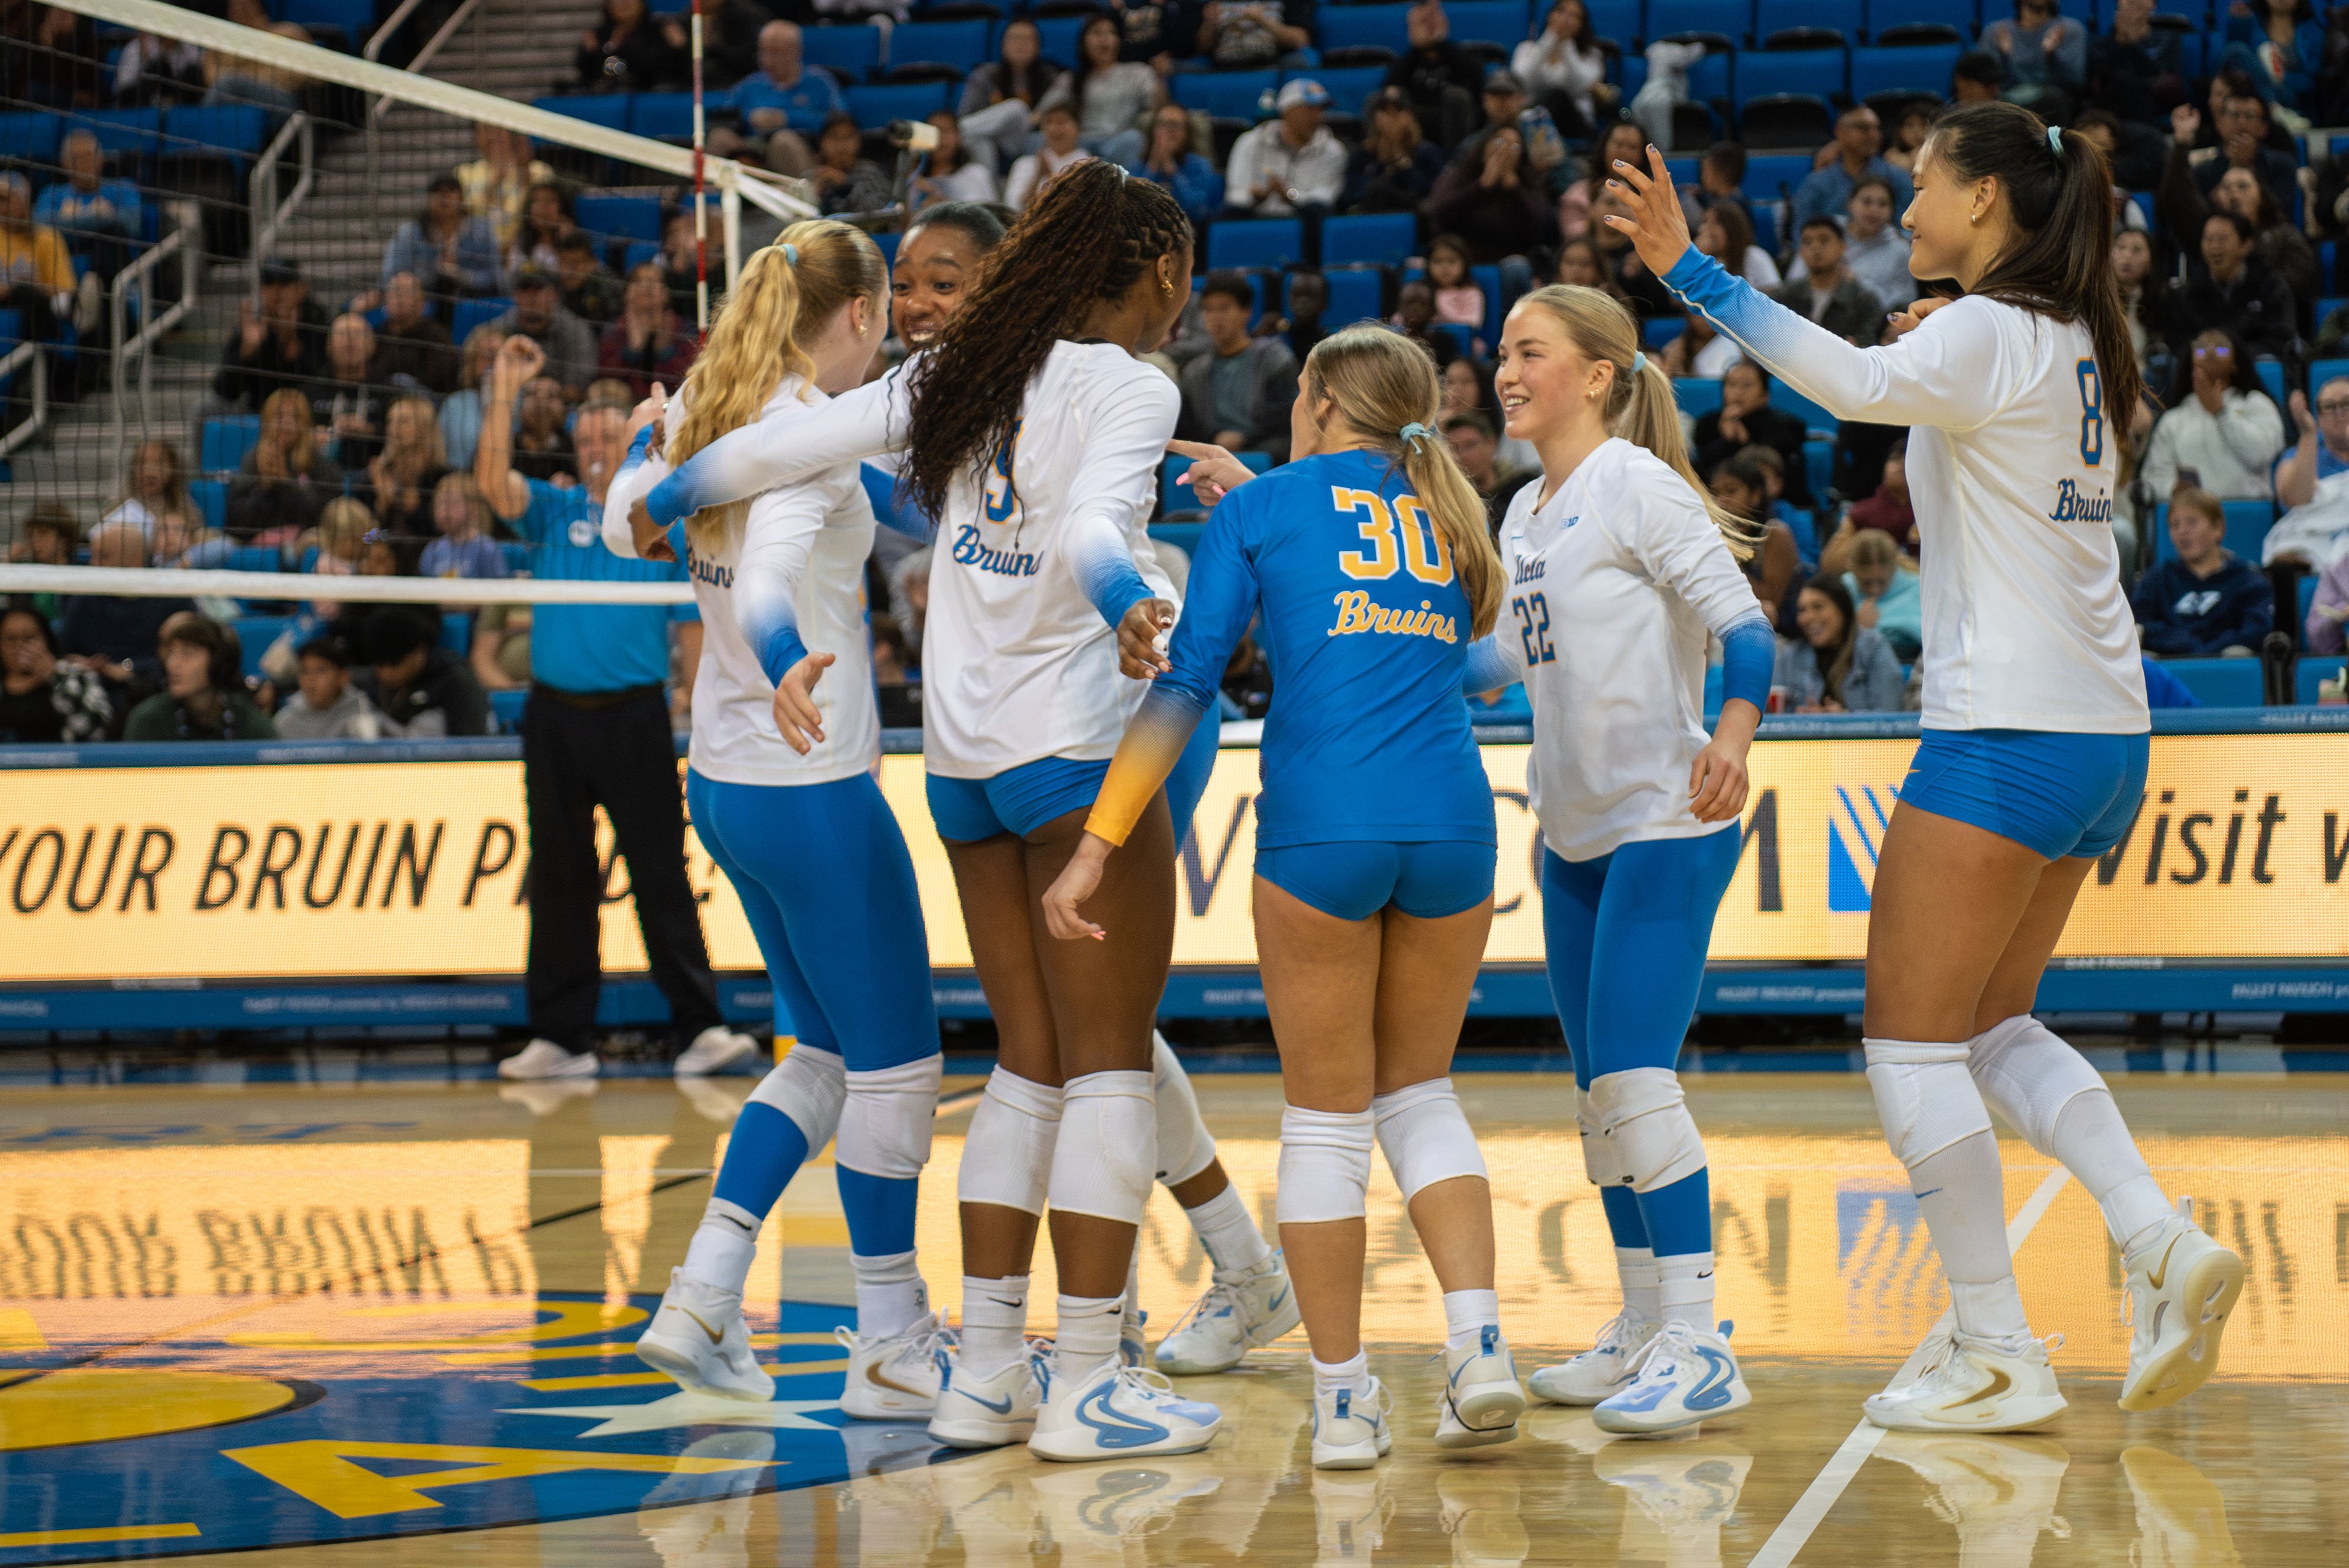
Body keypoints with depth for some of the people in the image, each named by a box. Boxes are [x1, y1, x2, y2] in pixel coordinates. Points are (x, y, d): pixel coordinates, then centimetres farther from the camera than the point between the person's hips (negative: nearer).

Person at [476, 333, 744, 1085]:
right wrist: (505, 390, -17)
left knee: (661, 874, -5)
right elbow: (493, 481, -11)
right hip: (555, 717, 3)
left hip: (635, 718, -2)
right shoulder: (553, 512, 8)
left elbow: (693, 632, 4)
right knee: (559, 878, 5)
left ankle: (699, 1026, -5)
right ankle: (560, 1036, 9)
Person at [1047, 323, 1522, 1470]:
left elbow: (1186, 684, -1)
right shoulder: (1448, 517, 19)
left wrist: (1096, 845, -2)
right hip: (1451, 819, 4)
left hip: (1319, 827, -4)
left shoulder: (1265, 508, 6)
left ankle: (1343, 1400, 9)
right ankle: (1478, 1343, 0)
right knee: (1419, 1092, 19)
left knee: (1325, 1118, 7)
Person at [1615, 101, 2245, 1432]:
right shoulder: (2074, 341, 13)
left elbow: (1859, 385, -33)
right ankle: (2163, 1244, 0)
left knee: (1913, 1039, -1)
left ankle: (1998, 1356, -1)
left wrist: (1693, 269, -34)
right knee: (1995, 1027, 17)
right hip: (2105, 734, 9)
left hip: (2009, 733, -9)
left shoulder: (1986, 333, -13)